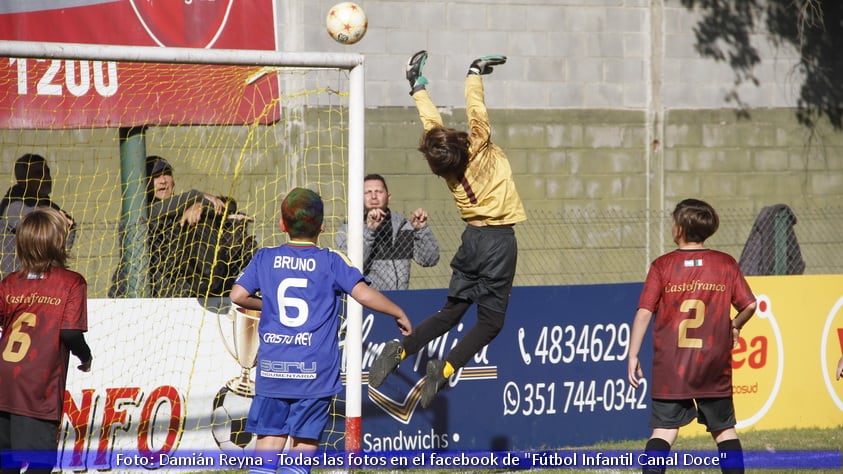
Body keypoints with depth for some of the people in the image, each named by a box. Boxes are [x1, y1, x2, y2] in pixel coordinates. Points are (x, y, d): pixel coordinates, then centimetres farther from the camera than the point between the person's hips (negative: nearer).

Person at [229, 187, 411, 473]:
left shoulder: (265, 258, 6)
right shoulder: (331, 262, -2)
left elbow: (238, 295, 2)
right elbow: (365, 294, -11)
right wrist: (399, 314, 4)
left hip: (272, 365, 2)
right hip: (315, 370, -2)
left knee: (269, 436, 6)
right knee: (305, 440, 2)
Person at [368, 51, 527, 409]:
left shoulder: (445, 162, -3)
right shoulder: (480, 149, -17)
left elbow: (430, 120, 8)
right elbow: (476, 111, -12)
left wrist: (419, 85, 20)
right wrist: (475, 73, 4)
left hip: (472, 238, 6)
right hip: (498, 240, -6)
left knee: (451, 311, 15)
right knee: (490, 321, -1)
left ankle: (400, 351, -1)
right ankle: (446, 368, -18)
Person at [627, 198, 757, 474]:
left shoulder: (662, 266, -3)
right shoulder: (726, 265, 1)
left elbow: (644, 313, -8)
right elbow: (749, 305, -3)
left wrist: (633, 356, -4)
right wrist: (734, 327, 18)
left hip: (670, 367, -1)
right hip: (714, 366, 1)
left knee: (663, 430, -1)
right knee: (724, 430, 12)